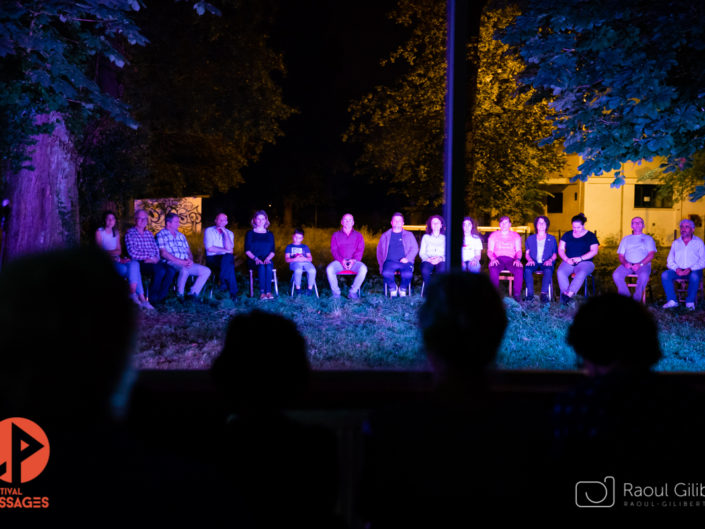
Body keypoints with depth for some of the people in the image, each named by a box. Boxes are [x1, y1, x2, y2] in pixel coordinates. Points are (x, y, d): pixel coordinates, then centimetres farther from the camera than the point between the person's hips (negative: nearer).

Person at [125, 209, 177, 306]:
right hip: (140, 262, -6)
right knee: (160, 271, -33)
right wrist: (148, 258, -11)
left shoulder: (149, 233, 24)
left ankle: (161, 297, -16)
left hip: (154, 261, 6)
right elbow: (132, 253, -7)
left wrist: (156, 258, -4)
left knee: (171, 270, -23)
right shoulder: (130, 233, 4)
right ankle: (152, 298, -19)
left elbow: (156, 250, 18)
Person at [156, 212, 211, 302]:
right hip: (171, 263, -8)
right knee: (185, 270, -39)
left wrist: (190, 260, -2)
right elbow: (164, 253, -11)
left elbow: (189, 252, 23)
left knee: (206, 271, -9)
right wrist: (181, 262, -17)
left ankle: (192, 294, -10)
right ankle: (179, 296, -22)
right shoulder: (161, 235, 1)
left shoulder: (181, 235, 25)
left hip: (186, 264, 8)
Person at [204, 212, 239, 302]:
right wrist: (225, 250, -6)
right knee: (229, 266, -34)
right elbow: (209, 248, -7)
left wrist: (225, 233, -6)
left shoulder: (229, 233, 14)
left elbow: (229, 248, -6)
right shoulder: (209, 231, 7)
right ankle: (233, 292, -34)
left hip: (226, 258, 3)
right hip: (212, 258, -3)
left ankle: (222, 281, -33)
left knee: (229, 257, -36)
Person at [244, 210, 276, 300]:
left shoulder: (270, 234, 17)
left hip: (267, 260, 2)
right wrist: (256, 259, -15)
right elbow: (247, 250, 2)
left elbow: (272, 251, 10)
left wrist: (268, 258, -11)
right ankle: (262, 292, -40)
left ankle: (268, 292, -41)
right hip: (253, 261, -1)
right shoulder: (250, 233, 10)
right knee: (261, 266, -35)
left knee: (268, 266, -34)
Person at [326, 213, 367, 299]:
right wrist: (342, 260, -14)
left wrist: (353, 260, -15)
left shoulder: (358, 235, 17)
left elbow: (360, 250, 5)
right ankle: (336, 293, -18)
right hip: (339, 262, 0)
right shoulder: (336, 235, 16)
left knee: (363, 269, -34)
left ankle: (353, 292, -22)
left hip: (354, 262, 0)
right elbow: (334, 250, 5)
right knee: (329, 269, -32)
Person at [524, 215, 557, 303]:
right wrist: (530, 259, -7)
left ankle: (544, 294, -42)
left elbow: (555, 254, 13)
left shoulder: (552, 239, 19)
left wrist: (550, 260, -8)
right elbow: (527, 253, 15)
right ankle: (530, 293, -33)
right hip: (534, 263, 1)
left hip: (546, 263, -1)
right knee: (527, 269, -35)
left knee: (548, 270, -38)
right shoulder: (530, 238, 22)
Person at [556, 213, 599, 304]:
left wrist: (580, 258, -14)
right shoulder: (567, 235, 16)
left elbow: (594, 251, -2)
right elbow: (560, 249, 11)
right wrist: (567, 259, -8)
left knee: (581, 273, -39)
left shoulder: (590, 236, 8)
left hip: (585, 262, -2)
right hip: (568, 262, 2)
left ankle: (568, 295, -44)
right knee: (560, 272, -32)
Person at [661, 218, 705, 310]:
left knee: (694, 276, -37)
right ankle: (672, 301, -24)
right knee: (665, 275, -26)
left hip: (693, 270, -3)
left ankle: (690, 302, -22)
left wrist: (690, 269, -17)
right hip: (678, 270, 3)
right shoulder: (676, 243, 17)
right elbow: (670, 261, 12)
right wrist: (676, 269, -10)